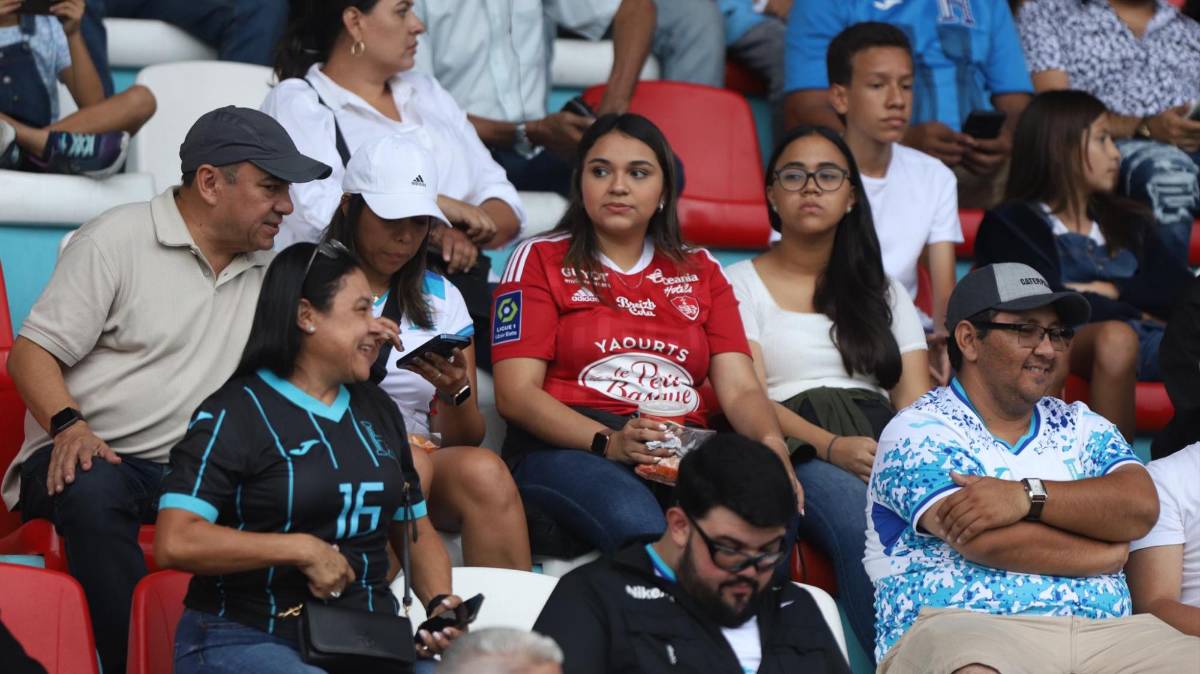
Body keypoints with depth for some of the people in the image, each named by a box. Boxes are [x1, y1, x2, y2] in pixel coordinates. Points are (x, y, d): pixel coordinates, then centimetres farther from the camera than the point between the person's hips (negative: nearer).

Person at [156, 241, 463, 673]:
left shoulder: (377, 410, 20)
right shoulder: (234, 415, -3)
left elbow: (415, 531, 27)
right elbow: (175, 543, -16)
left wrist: (440, 602, 5)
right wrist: (301, 550, -15)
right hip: (248, 638, -6)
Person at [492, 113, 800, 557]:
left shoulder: (700, 272, 23)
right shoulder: (540, 261, 12)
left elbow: (740, 389, 12)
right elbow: (515, 393, 1)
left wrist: (771, 442, -13)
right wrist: (608, 442, -17)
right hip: (566, 451, -3)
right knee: (643, 528, -39)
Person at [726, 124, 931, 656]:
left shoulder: (884, 293, 27)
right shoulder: (741, 284, 15)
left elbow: (916, 402, 15)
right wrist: (831, 446, -19)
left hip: (883, 442, 3)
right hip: (798, 453, -3)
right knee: (863, 525, -40)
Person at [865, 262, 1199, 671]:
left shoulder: (1080, 426, 22)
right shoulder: (920, 432, 4)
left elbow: (1141, 507, 2)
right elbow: (988, 542, -11)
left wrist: (1028, 496, -12)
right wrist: (1106, 552, 2)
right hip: (964, 628, -5)